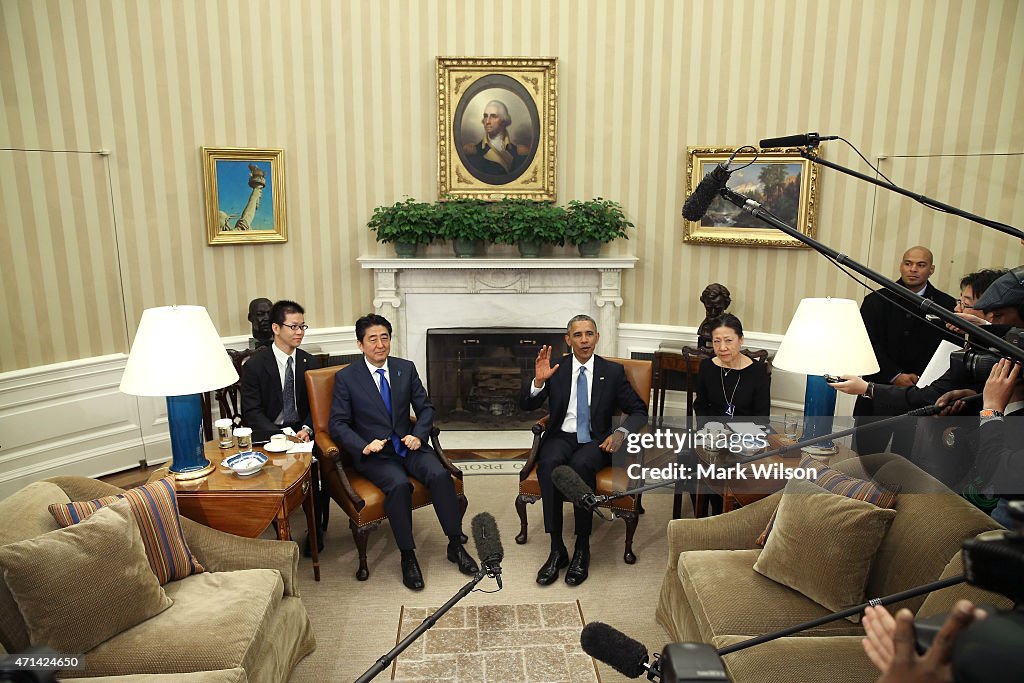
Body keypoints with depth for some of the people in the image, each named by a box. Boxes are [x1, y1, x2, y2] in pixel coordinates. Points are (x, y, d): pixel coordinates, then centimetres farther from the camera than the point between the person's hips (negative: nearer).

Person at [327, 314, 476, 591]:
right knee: (399, 484, -32)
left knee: (440, 474, -24)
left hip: (409, 445, 3)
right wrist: (364, 445, -19)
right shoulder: (346, 377, -1)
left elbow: (425, 408, 11)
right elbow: (337, 423, -3)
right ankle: (408, 557, -16)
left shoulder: (406, 368, 7)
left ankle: (456, 546, -10)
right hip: (374, 453, -3)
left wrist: (418, 435, -8)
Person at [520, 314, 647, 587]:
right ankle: (557, 549, -25)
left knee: (581, 465, -35)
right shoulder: (555, 369, 7)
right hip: (561, 437, 1)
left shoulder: (613, 371, 6)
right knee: (549, 464, -33)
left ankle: (582, 550, -21)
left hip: (595, 440, -1)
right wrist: (538, 381, -19)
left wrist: (621, 432, -14)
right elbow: (526, 405, 1)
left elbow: (639, 411, 6)